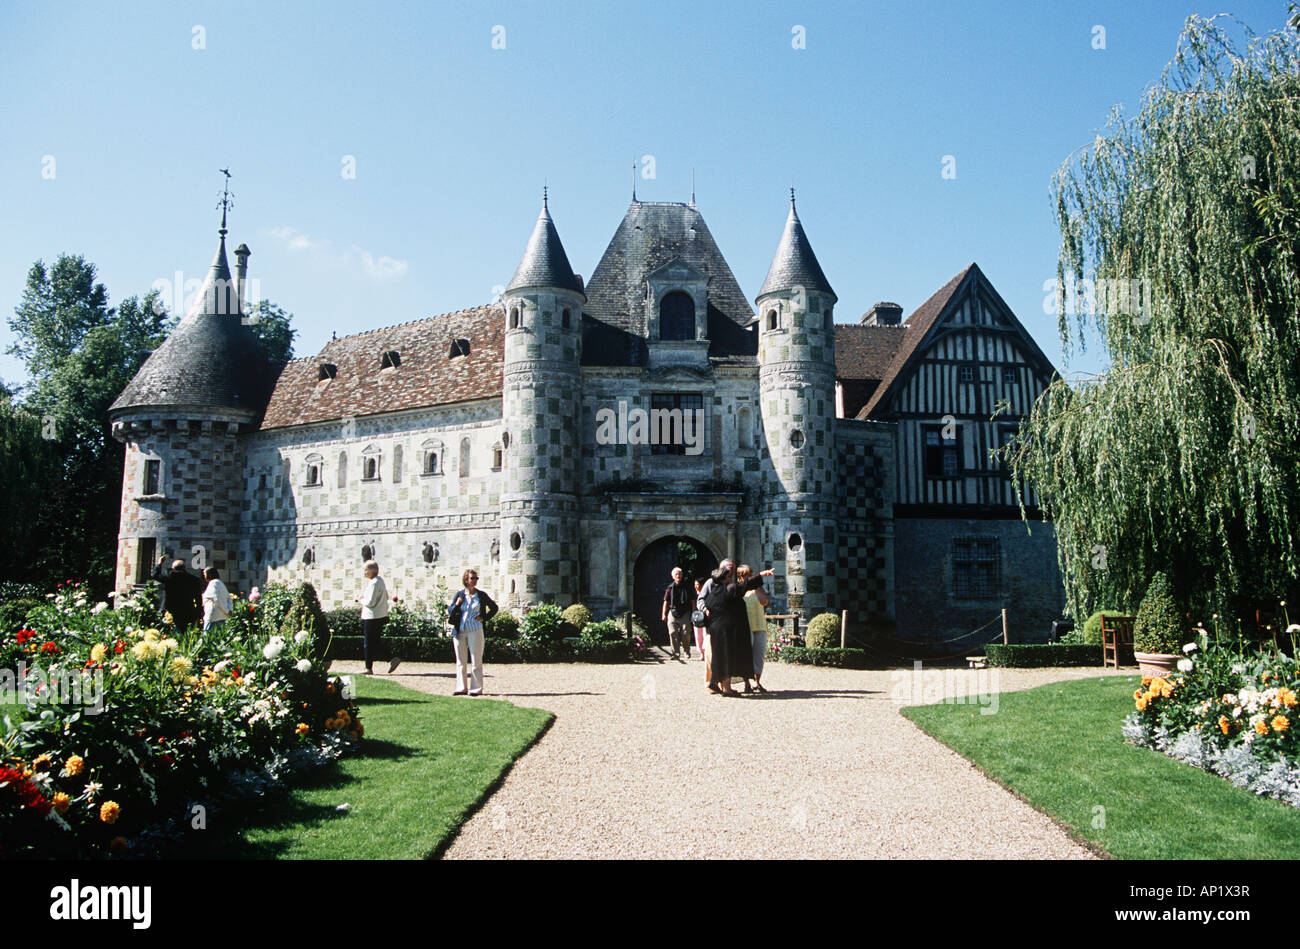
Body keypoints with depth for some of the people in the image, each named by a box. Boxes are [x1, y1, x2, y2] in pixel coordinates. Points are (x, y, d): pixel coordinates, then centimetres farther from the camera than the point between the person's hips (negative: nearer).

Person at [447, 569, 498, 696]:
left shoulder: (481, 595, 2)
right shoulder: (459, 594, 6)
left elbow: (494, 608, 13)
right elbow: (449, 611, 9)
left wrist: (484, 618, 2)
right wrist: (456, 605, -10)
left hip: (475, 631, -2)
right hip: (459, 631, 2)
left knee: (476, 660, -1)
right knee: (461, 661, 8)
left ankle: (476, 688, 4)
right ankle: (462, 688, 15)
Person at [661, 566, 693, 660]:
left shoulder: (686, 587, 8)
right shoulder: (670, 588, 7)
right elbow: (666, 602, 9)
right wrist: (664, 614, 3)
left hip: (685, 613, -1)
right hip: (673, 612, 1)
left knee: (685, 634, -4)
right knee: (672, 633, -8)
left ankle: (687, 651, 18)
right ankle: (675, 653, -2)